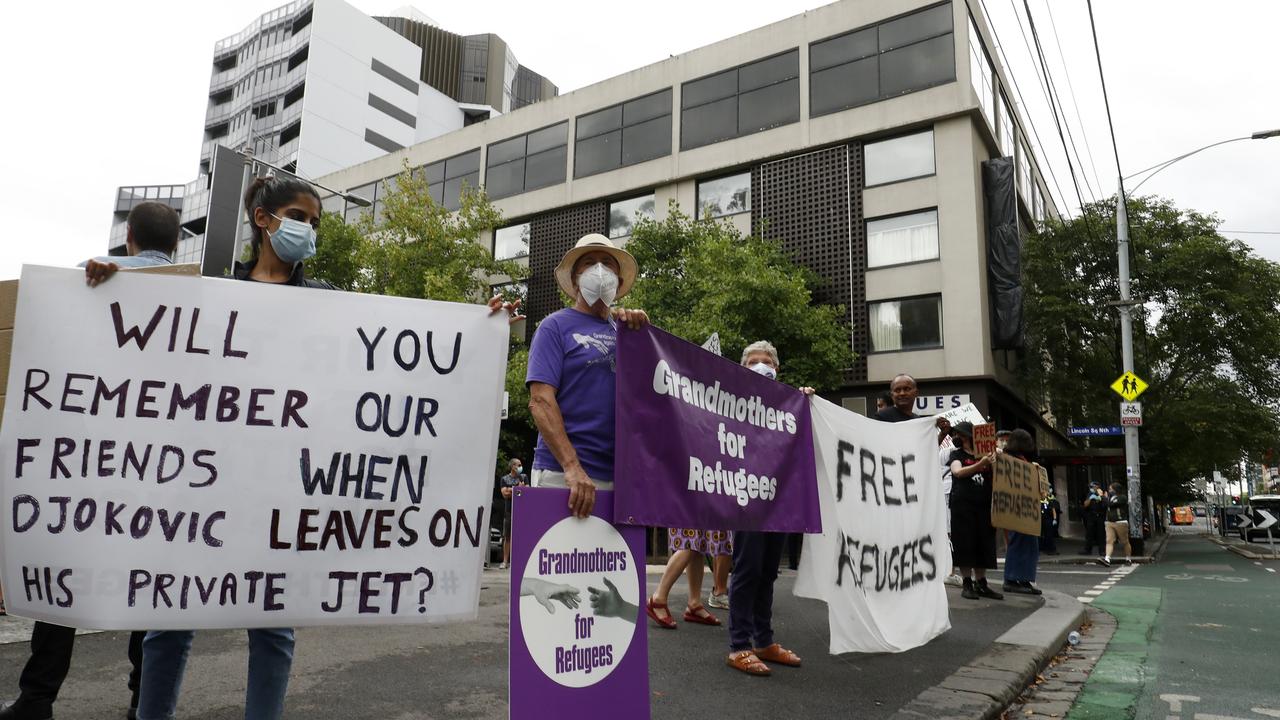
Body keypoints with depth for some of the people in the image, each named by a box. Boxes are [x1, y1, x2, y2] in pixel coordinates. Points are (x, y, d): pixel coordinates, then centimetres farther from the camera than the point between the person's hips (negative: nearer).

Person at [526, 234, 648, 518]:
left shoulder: (622, 330, 15)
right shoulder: (556, 326, 1)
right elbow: (541, 401, -9)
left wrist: (642, 330, -7)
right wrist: (572, 467, -20)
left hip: (620, 476, 4)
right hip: (563, 473, -4)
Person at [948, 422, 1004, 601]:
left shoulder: (984, 454, 14)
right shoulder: (957, 454, 7)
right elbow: (958, 472, -12)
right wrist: (980, 465, -26)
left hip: (983, 505, 3)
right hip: (963, 504, -3)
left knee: (983, 544, 5)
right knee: (965, 544, -3)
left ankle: (981, 584, 14)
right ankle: (967, 584, 3)